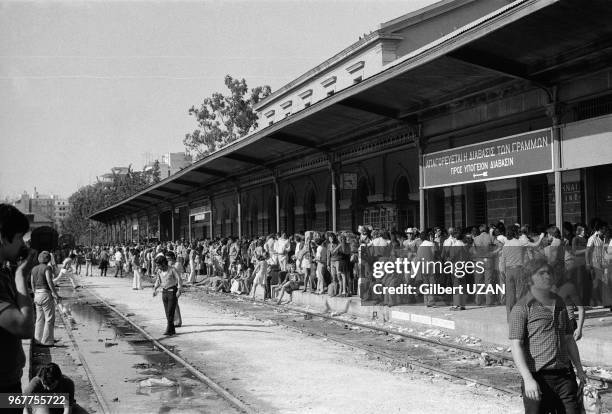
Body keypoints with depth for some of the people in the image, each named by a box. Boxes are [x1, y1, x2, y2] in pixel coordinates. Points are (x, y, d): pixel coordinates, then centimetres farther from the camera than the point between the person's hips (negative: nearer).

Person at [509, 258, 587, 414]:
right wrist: (528, 379, -20)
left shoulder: (559, 303, 16)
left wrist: (579, 369, 18)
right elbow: (516, 346, -11)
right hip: (537, 378, -5)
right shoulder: (521, 308, -4)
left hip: (565, 376, 5)